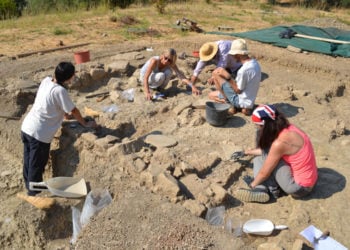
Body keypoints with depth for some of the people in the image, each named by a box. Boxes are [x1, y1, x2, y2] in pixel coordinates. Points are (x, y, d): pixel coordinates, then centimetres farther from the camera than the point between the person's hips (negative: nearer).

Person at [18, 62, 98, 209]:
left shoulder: (46, 81, 1)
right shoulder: (59, 90, -22)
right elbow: (74, 111, -12)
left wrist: (65, 114, 22)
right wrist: (85, 124, 1)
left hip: (27, 127, 8)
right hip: (39, 134, -8)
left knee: (29, 161, 21)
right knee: (37, 165, 7)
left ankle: (30, 186, 39)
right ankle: (33, 195, 22)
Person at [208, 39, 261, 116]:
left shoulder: (243, 70, -28)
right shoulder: (255, 63, 2)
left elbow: (238, 90, -20)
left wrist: (228, 77, -20)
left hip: (241, 102, -9)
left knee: (216, 73, -10)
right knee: (211, 95, 21)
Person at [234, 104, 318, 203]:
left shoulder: (279, 142, -29)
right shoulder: (287, 129, -3)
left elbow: (264, 172, -17)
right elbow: (266, 150, 15)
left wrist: (253, 184, 0)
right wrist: (248, 152, 23)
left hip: (300, 187, -9)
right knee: (259, 159, 8)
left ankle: (272, 189, 2)